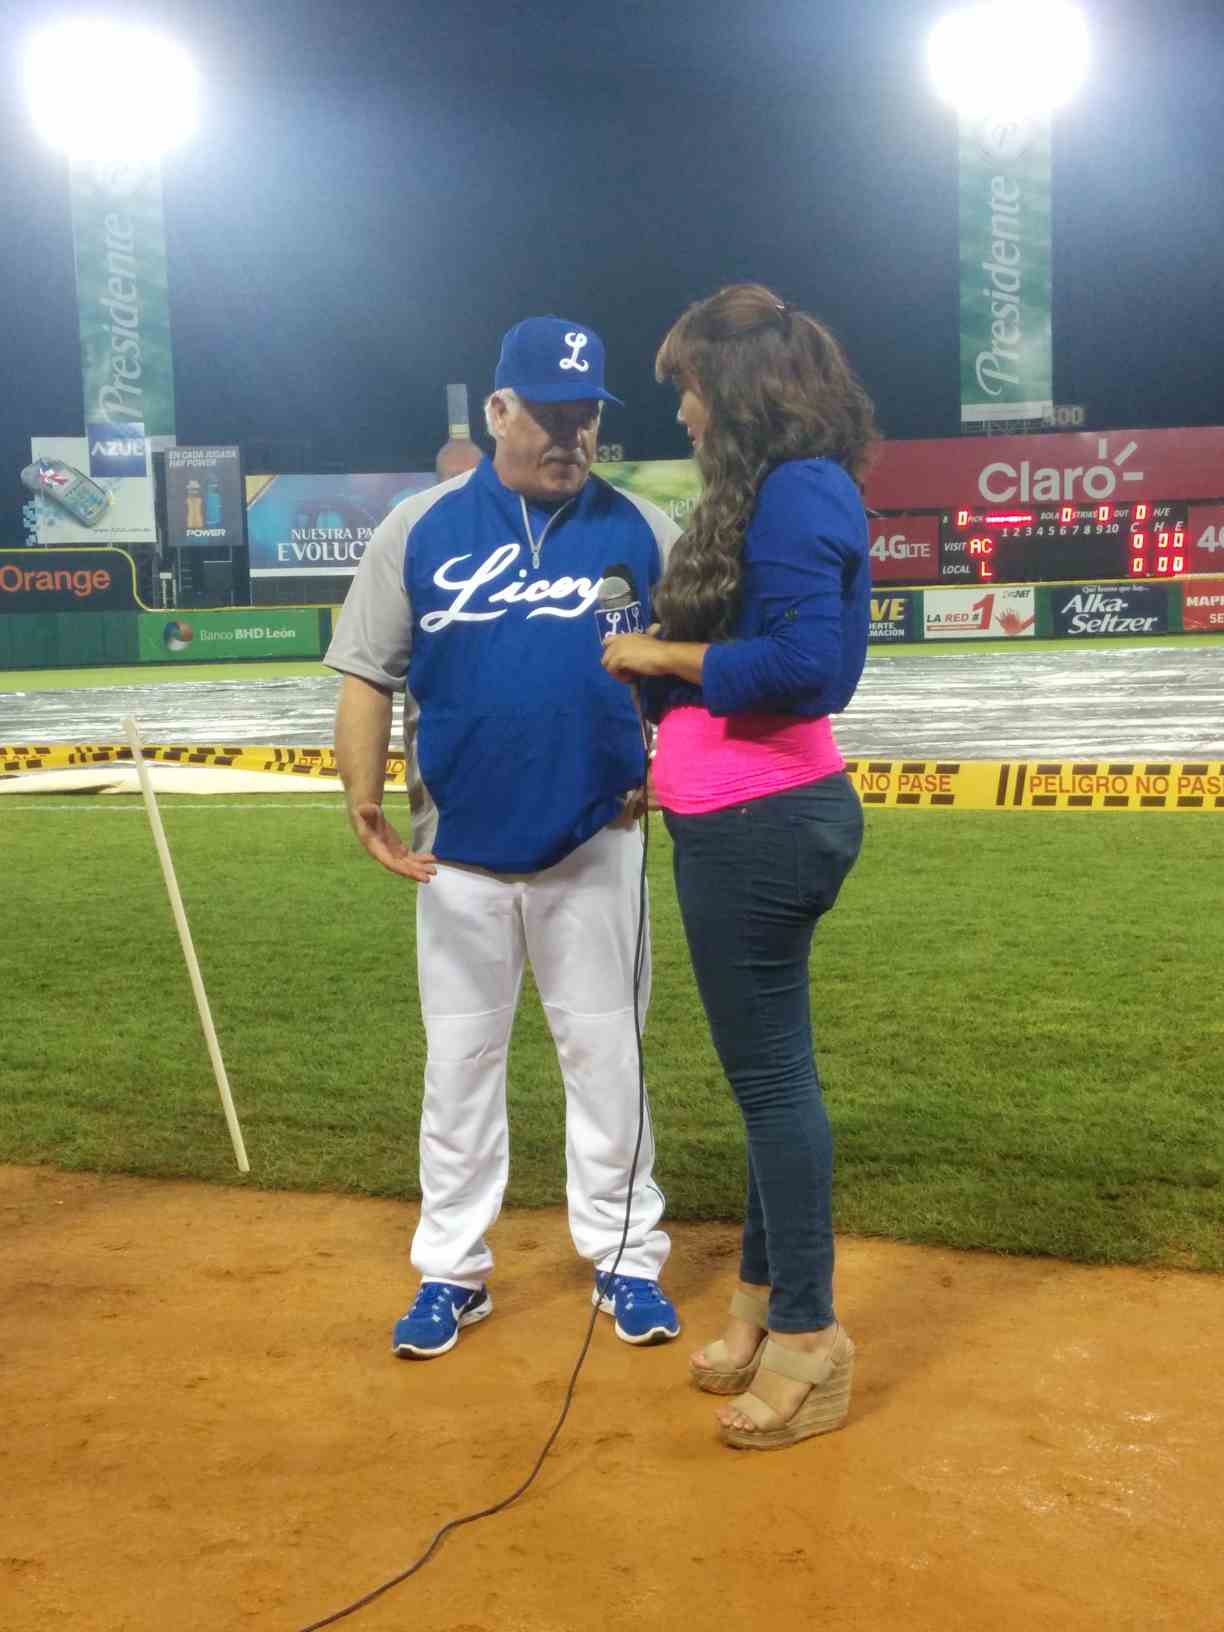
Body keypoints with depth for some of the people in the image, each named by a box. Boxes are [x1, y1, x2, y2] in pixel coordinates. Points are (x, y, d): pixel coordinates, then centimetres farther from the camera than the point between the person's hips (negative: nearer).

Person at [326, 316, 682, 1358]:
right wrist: (366, 801, -14)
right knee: (459, 1063, 10)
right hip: (460, 852, 1)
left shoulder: (640, 530, 1)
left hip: (596, 848, 0)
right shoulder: (421, 528, 1)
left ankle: (626, 1258, 23)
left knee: (606, 1058, 8)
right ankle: (452, 1270, 23)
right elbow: (368, 673, 1)